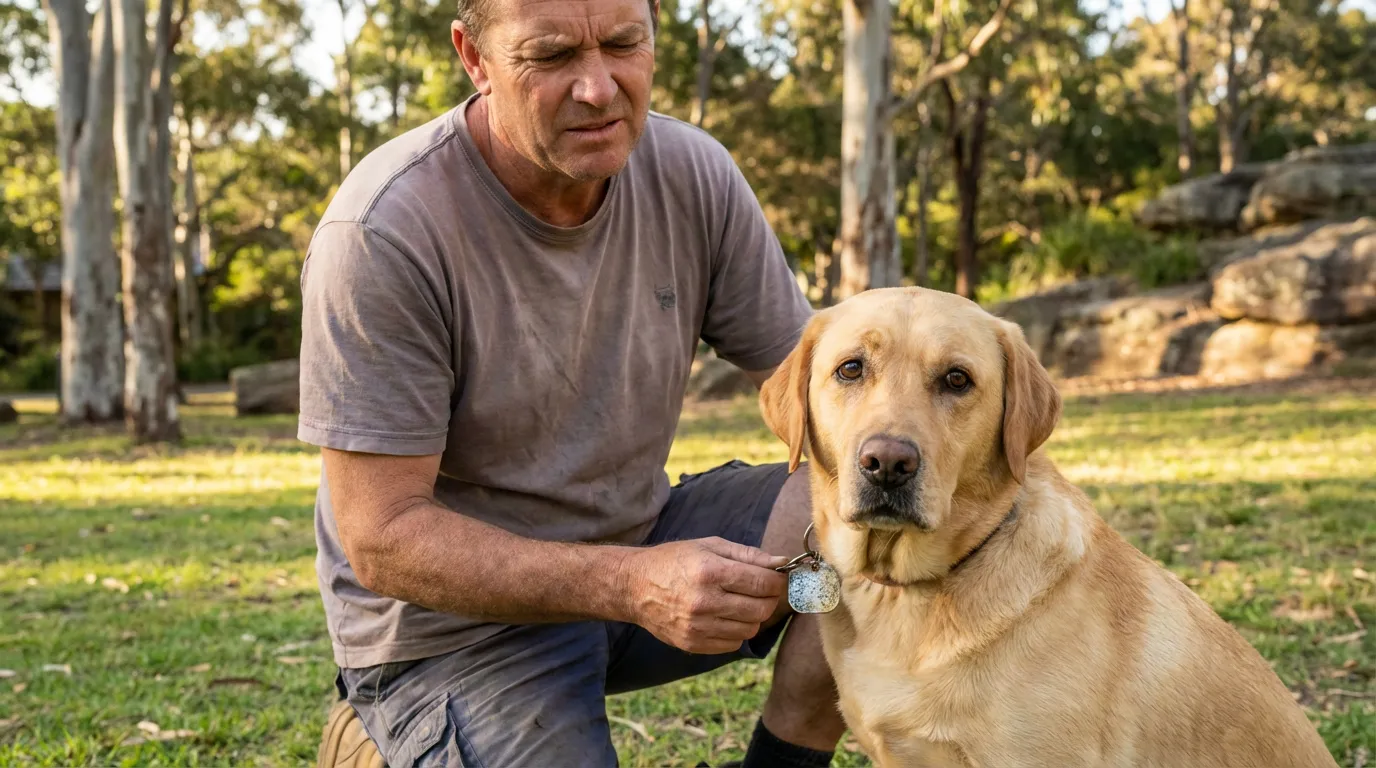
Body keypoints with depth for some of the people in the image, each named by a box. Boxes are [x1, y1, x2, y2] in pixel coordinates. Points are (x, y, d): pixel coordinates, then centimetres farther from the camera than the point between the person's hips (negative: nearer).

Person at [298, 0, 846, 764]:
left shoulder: (692, 176, -8)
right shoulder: (382, 233, -24)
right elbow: (383, 538, -23)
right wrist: (632, 586, -35)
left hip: (641, 538, 5)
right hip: (458, 622, -5)